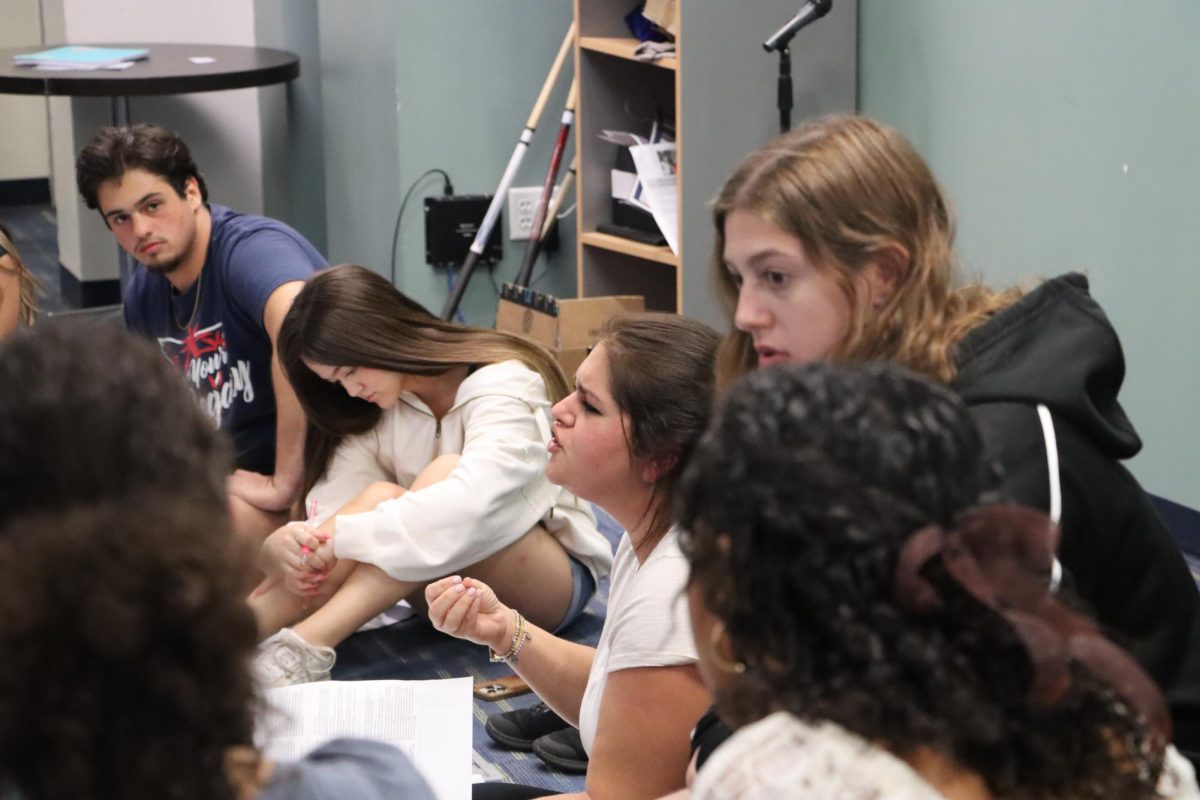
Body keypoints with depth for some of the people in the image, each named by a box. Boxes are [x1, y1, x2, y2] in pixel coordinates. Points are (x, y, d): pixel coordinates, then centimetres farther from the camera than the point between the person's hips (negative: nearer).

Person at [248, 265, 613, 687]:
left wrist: (345, 535, -40)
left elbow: (473, 503, -37)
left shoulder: (500, 384, -19)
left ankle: (305, 647, -46)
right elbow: (332, 508, -11)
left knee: (445, 472, -32)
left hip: (552, 585, -5)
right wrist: (289, 545, -34)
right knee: (380, 497, -25)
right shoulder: (372, 410, 1)